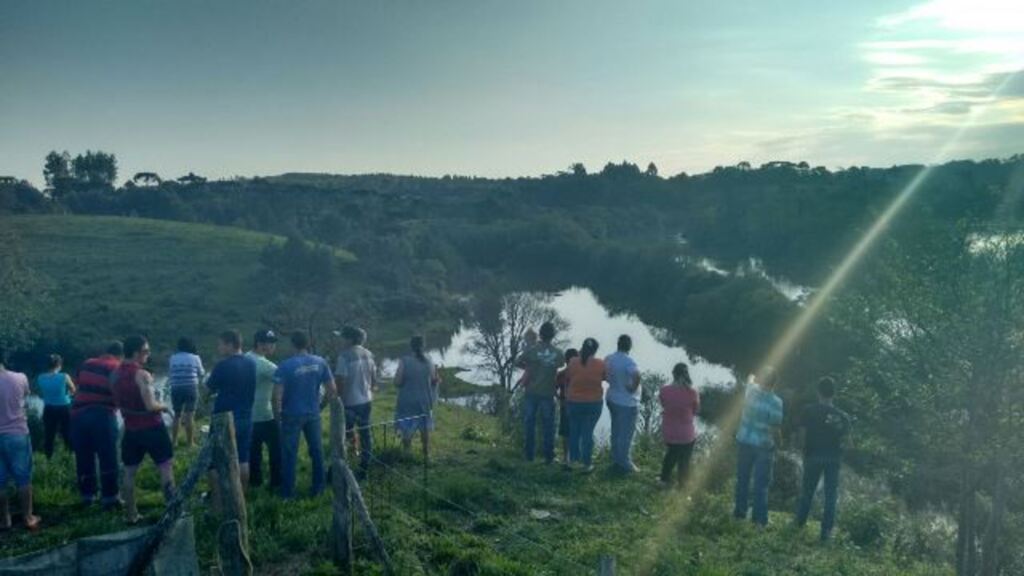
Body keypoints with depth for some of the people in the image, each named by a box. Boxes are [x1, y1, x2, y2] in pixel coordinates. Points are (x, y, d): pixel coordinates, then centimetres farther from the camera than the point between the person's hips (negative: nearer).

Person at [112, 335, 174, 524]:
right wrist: (164, 407, -5)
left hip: (131, 429, 7)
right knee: (166, 466, 3)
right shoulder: (142, 375, -18)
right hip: (151, 427, -6)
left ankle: (131, 514, 18)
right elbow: (151, 406, -24)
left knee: (129, 471, 14)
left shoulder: (116, 374, 5)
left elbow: (118, 402, 15)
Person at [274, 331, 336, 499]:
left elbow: (277, 394, -18)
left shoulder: (286, 365, -16)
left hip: (292, 415, -3)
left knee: (289, 453, 7)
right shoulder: (320, 362, -5)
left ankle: (288, 490, 14)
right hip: (313, 414, 3)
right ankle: (318, 487, 23)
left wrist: (277, 413, -2)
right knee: (316, 450, 15)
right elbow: (332, 390, -2)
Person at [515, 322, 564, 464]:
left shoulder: (532, 350, -12)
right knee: (548, 425, 9)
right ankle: (548, 456, 13)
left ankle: (529, 455, 16)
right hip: (548, 393, 1)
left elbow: (517, 363, -1)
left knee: (529, 423, 11)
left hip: (531, 392, -1)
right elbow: (561, 364, 11)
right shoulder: (559, 353, -6)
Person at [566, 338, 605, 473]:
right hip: (594, 403, -1)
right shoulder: (600, 364, -11)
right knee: (588, 433, 7)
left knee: (574, 431, 16)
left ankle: (574, 459, 24)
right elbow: (604, 378, 3)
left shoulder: (573, 363, -11)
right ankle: (587, 464, 11)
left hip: (575, 402, 1)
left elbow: (569, 379, 1)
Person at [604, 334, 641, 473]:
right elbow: (637, 375, -41)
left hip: (612, 399, 7)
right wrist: (633, 388, -25)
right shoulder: (628, 361, -24)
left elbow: (605, 376, 13)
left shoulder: (608, 359, -1)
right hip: (627, 402, -7)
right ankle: (625, 464, 15)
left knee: (616, 431, 20)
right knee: (626, 434, 5)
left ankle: (616, 460, 32)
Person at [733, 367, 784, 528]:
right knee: (761, 483, 7)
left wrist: (751, 379, 39)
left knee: (742, 478, 18)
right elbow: (777, 425, -13)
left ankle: (740, 510, 29)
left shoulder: (752, 390, -10)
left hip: (745, 441, 3)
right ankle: (760, 518, 14)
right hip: (764, 445, -3)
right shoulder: (776, 402, -21)